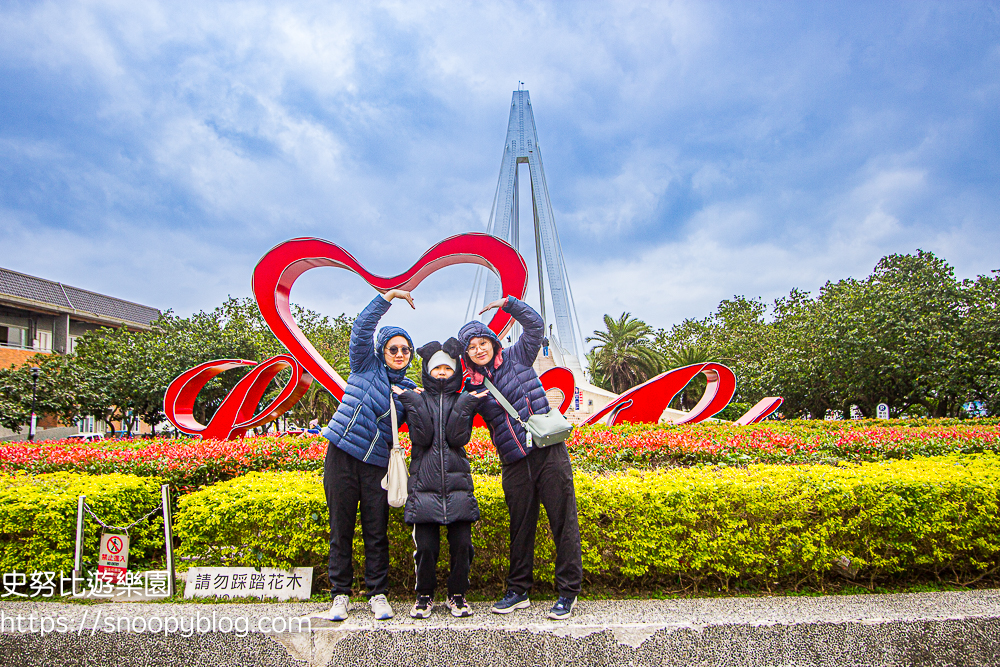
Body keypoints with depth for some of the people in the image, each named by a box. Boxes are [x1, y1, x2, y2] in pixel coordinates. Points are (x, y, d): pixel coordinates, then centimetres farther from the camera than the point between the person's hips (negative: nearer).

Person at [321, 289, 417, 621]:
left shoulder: (409, 389, 12)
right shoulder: (367, 367, 4)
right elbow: (362, 327, -7)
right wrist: (389, 296, -12)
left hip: (376, 464, 2)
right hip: (342, 456, -2)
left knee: (377, 532, 3)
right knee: (341, 529, 4)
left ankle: (378, 595, 15)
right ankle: (340, 595, 15)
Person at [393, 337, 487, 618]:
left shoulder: (463, 400, 13)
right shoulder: (417, 399, 11)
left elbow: (459, 438, -3)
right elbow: (421, 437, -5)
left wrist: (465, 406, -10)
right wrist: (411, 403, -9)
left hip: (457, 483, 1)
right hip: (424, 483, -1)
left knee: (461, 543, -1)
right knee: (425, 545, -2)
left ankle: (457, 595, 17)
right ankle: (424, 596, 18)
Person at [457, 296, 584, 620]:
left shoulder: (516, 358, 4)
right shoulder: (472, 386, 9)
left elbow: (535, 325, 1)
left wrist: (509, 303, -4)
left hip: (548, 451, -2)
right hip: (514, 464, 3)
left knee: (563, 521, 0)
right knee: (520, 526, 12)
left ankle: (568, 592, 11)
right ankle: (518, 591, 26)